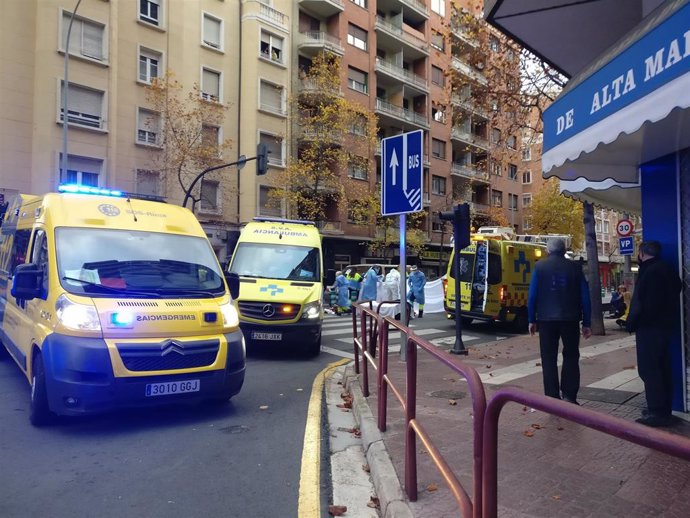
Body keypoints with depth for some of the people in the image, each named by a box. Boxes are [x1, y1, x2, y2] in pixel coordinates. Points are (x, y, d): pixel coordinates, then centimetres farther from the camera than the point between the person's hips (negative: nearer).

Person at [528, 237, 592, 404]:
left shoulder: (540, 267, -2)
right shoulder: (574, 267, 2)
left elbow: (532, 295, -5)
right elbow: (585, 297, 1)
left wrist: (532, 320, 2)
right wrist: (586, 323, 6)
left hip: (546, 319, -1)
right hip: (570, 319, 1)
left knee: (549, 359, 6)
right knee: (571, 357, 14)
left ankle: (552, 399, 6)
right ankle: (569, 396, 8)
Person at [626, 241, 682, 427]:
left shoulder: (649, 272, -17)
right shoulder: (668, 270, 13)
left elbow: (640, 304, -21)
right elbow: (675, 292, 21)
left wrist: (631, 323, -11)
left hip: (649, 327, -10)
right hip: (666, 325, 10)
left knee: (649, 370, -6)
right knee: (662, 368, 15)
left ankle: (657, 412, -5)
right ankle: (664, 409, 23)